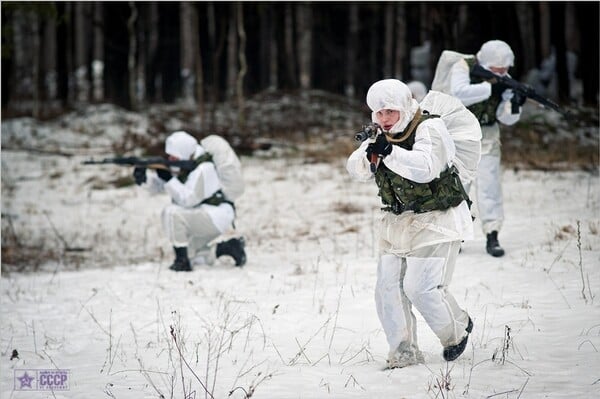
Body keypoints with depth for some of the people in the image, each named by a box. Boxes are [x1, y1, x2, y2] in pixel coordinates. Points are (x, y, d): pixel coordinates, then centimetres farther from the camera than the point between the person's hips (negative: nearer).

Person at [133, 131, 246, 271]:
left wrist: (170, 179, -29)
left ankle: (182, 261, -24)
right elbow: (157, 186, 4)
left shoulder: (203, 169, -23)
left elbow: (188, 200, -30)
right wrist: (145, 177, -16)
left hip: (217, 217, -10)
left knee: (171, 212, -27)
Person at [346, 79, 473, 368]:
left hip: (436, 221, -7)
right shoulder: (380, 139, 6)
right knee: (388, 287, -2)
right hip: (397, 223, 7)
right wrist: (367, 154, -23)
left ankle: (458, 329, 17)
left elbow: (425, 168, -31)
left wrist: (390, 152, -40)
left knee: (421, 286, -12)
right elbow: (357, 172, -1)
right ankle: (403, 353, 8)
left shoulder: (430, 129, -15)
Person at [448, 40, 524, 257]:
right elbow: (459, 94, -32)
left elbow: (506, 118, -6)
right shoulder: (463, 67, -14)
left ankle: (492, 236, -7)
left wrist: (515, 105, -28)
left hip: (486, 135, 3)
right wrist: (490, 87, -33)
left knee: (490, 184, -7)